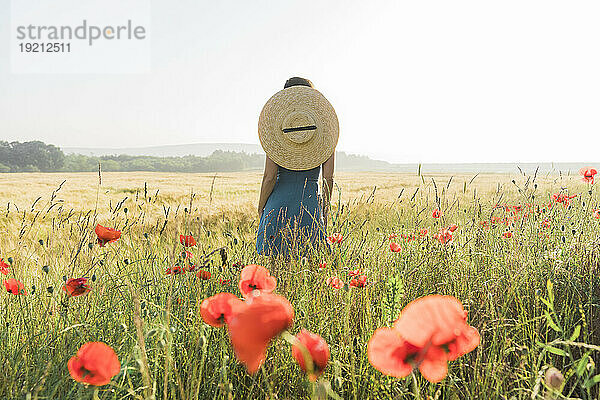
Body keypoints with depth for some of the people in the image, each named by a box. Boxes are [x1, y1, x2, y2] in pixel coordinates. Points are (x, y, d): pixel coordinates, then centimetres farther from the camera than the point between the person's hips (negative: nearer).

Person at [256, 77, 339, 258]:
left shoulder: (275, 134, -4)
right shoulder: (326, 133, 0)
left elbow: (269, 177, -6)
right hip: (311, 203, 1)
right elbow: (328, 179, 0)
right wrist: (324, 209, 12)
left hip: (279, 202, -1)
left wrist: (261, 208, 6)